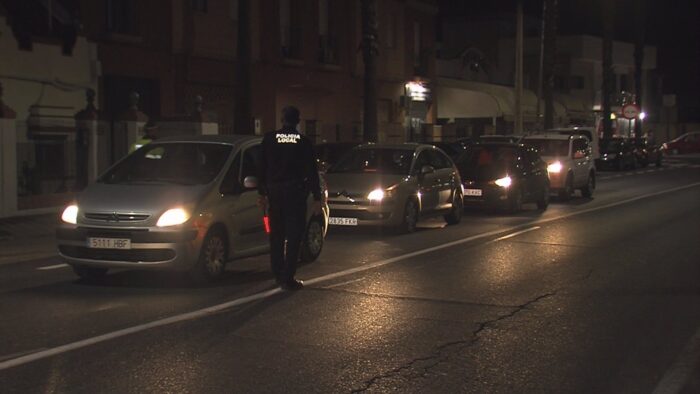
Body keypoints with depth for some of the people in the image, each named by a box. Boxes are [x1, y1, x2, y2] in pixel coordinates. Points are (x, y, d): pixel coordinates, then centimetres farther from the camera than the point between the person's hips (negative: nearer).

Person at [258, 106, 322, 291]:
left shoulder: (269, 139, 2)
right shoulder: (303, 142, -4)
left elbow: (262, 168, 5)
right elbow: (312, 171, -3)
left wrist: (262, 193, 13)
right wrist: (317, 198, 0)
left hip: (274, 193, 3)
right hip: (295, 193, -3)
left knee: (276, 235, 13)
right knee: (294, 236, 0)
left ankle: (279, 275, 19)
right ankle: (288, 278, -5)